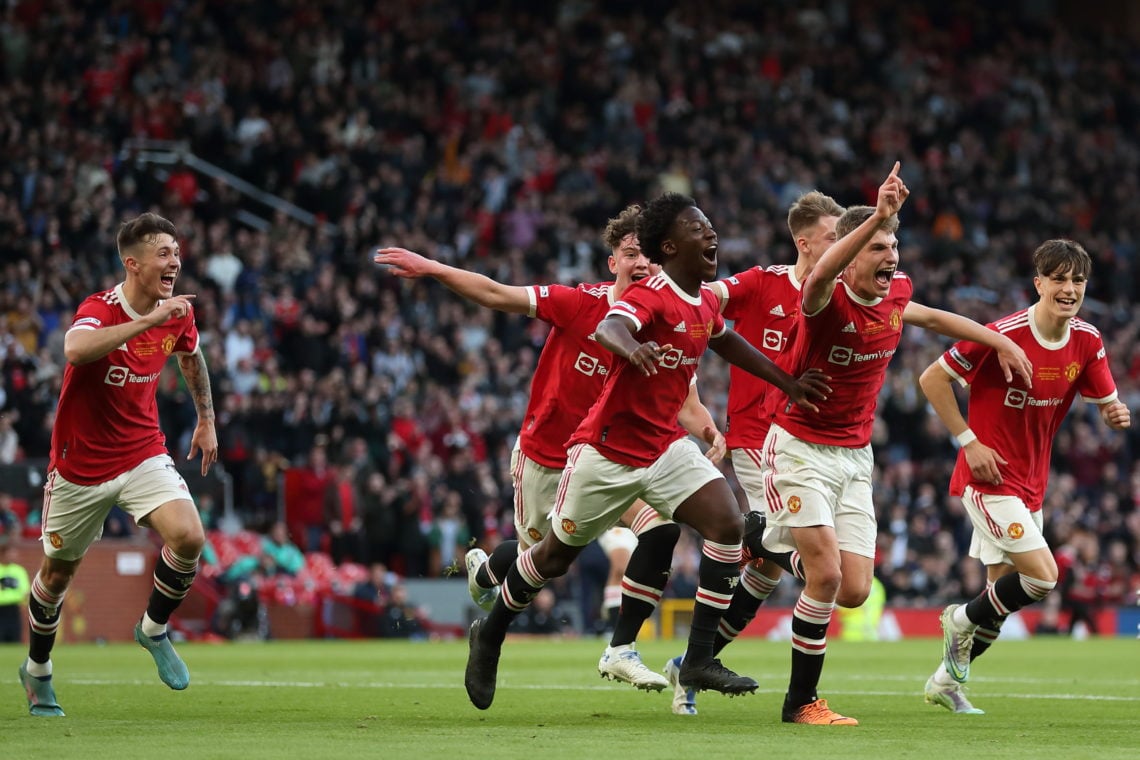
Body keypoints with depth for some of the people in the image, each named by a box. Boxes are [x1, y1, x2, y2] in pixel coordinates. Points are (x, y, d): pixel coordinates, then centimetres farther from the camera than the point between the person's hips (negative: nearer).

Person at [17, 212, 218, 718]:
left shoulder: (177, 314, -4)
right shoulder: (98, 310, -22)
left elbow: (190, 356, 21)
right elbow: (76, 350, -47)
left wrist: (205, 418, 25)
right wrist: (149, 320, -48)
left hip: (143, 456, 4)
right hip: (80, 463, -4)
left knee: (189, 538, -21)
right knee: (58, 572, 11)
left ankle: (154, 629, 5)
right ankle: (37, 671, 35)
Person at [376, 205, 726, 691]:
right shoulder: (580, 304, -20)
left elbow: (686, 405, -9)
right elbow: (496, 295, -17)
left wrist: (710, 433, -31)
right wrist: (430, 268, -23)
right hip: (544, 455, -2)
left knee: (662, 527, -22)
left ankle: (621, 650, -10)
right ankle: (483, 570, 56)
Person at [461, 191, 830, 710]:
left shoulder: (706, 301, 4)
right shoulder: (651, 295, -21)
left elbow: (724, 340, 27)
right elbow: (606, 329, -43)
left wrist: (786, 382, 27)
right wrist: (631, 346, -66)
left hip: (666, 448, 7)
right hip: (607, 450, -7)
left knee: (728, 526, -14)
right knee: (556, 555, 8)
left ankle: (699, 660, -10)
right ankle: (490, 636, 35)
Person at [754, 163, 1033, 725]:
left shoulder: (895, 294, -1)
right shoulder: (828, 301, -21)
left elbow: (932, 317, 23)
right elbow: (820, 276, -47)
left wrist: (1001, 342, 25)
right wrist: (877, 218, -58)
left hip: (854, 457, 6)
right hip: (800, 448, -6)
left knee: (854, 591, -2)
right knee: (827, 576, -17)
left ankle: (777, 547, 28)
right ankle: (801, 702, 1)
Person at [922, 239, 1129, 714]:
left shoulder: (1087, 342, -2)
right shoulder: (1003, 335, -21)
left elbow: (1107, 404, 7)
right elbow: (932, 379, -14)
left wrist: (1116, 414, -18)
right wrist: (969, 442, -16)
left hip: (1030, 484, 7)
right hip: (989, 477, -7)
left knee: (1004, 592, 11)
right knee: (1043, 576, -17)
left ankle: (947, 681, 27)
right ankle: (963, 620, 8)